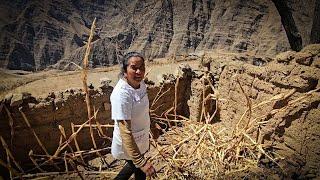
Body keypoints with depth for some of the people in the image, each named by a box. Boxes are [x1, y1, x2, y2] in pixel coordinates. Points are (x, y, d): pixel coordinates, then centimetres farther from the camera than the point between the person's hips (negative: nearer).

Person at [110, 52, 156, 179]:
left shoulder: (141, 84, -8)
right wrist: (141, 162, -36)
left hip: (141, 139, 7)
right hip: (129, 144, -7)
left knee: (135, 165, 29)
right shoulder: (121, 94, -33)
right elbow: (125, 131, -34)